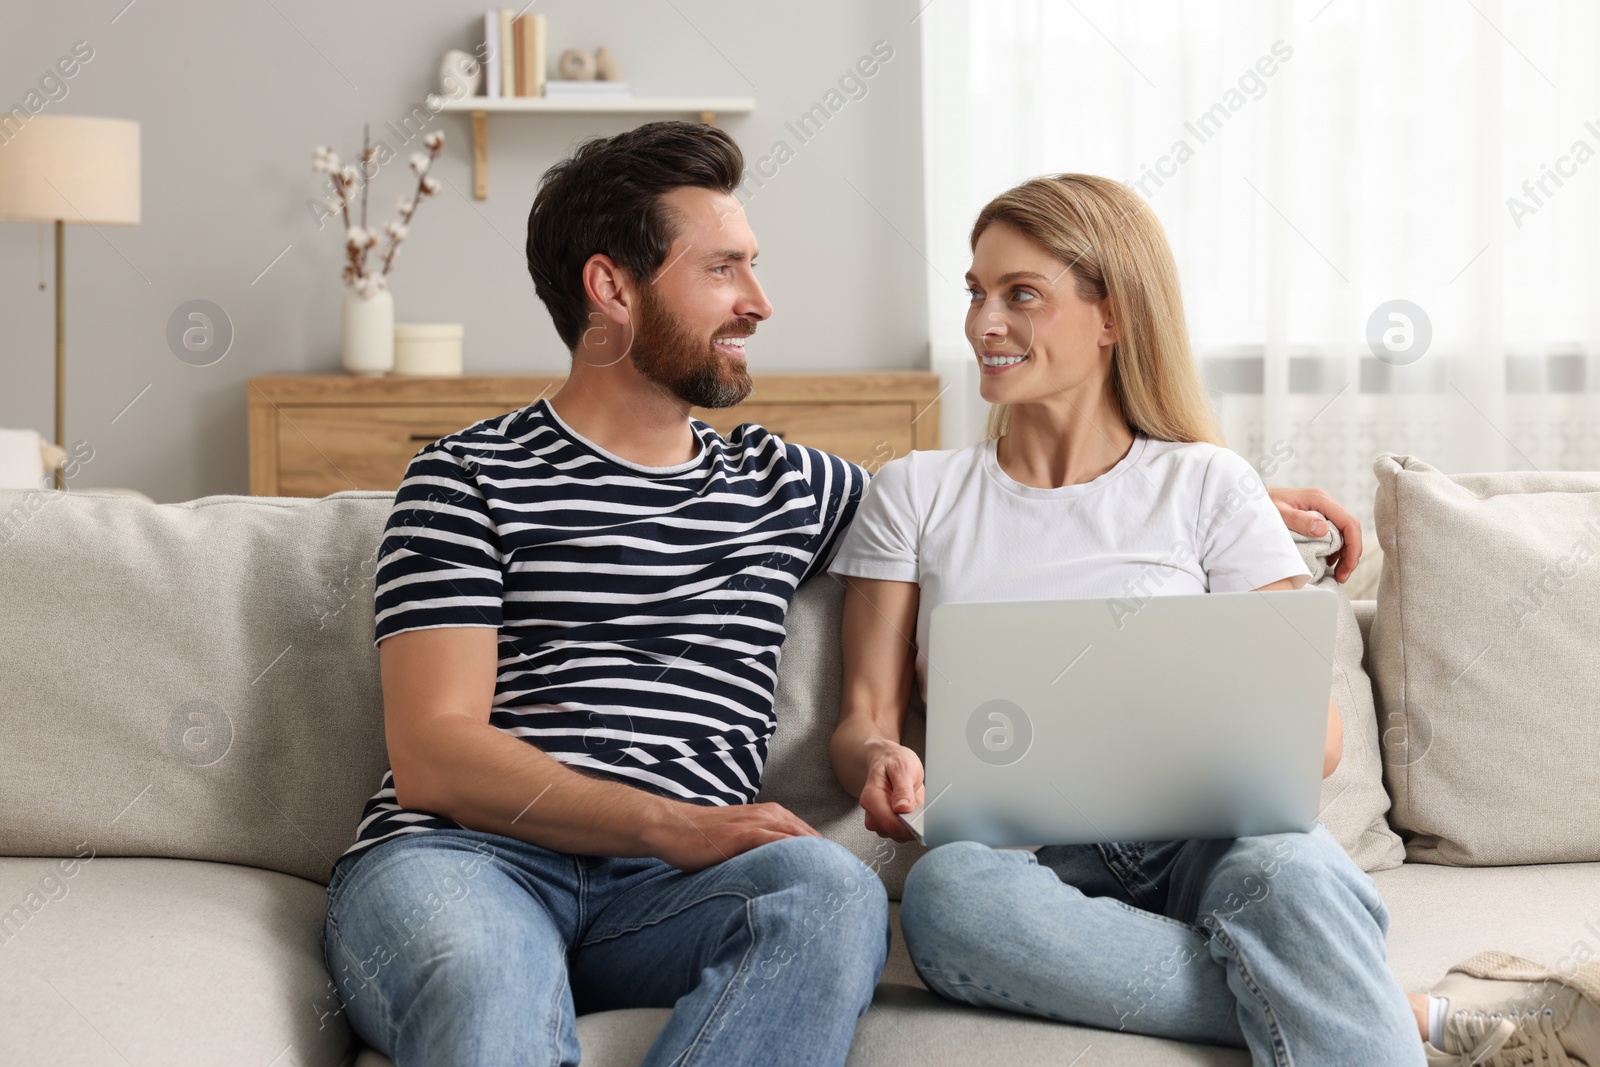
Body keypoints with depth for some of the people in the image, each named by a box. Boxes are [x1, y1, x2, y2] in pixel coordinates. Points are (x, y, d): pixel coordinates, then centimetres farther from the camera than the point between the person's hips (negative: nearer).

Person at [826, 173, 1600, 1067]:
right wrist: (878, 758, -14)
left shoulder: (1207, 486, 10)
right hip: (1026, 858, 2)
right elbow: (865, 713, 10)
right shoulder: (915, 495, 14)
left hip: (1203, 838, -1)